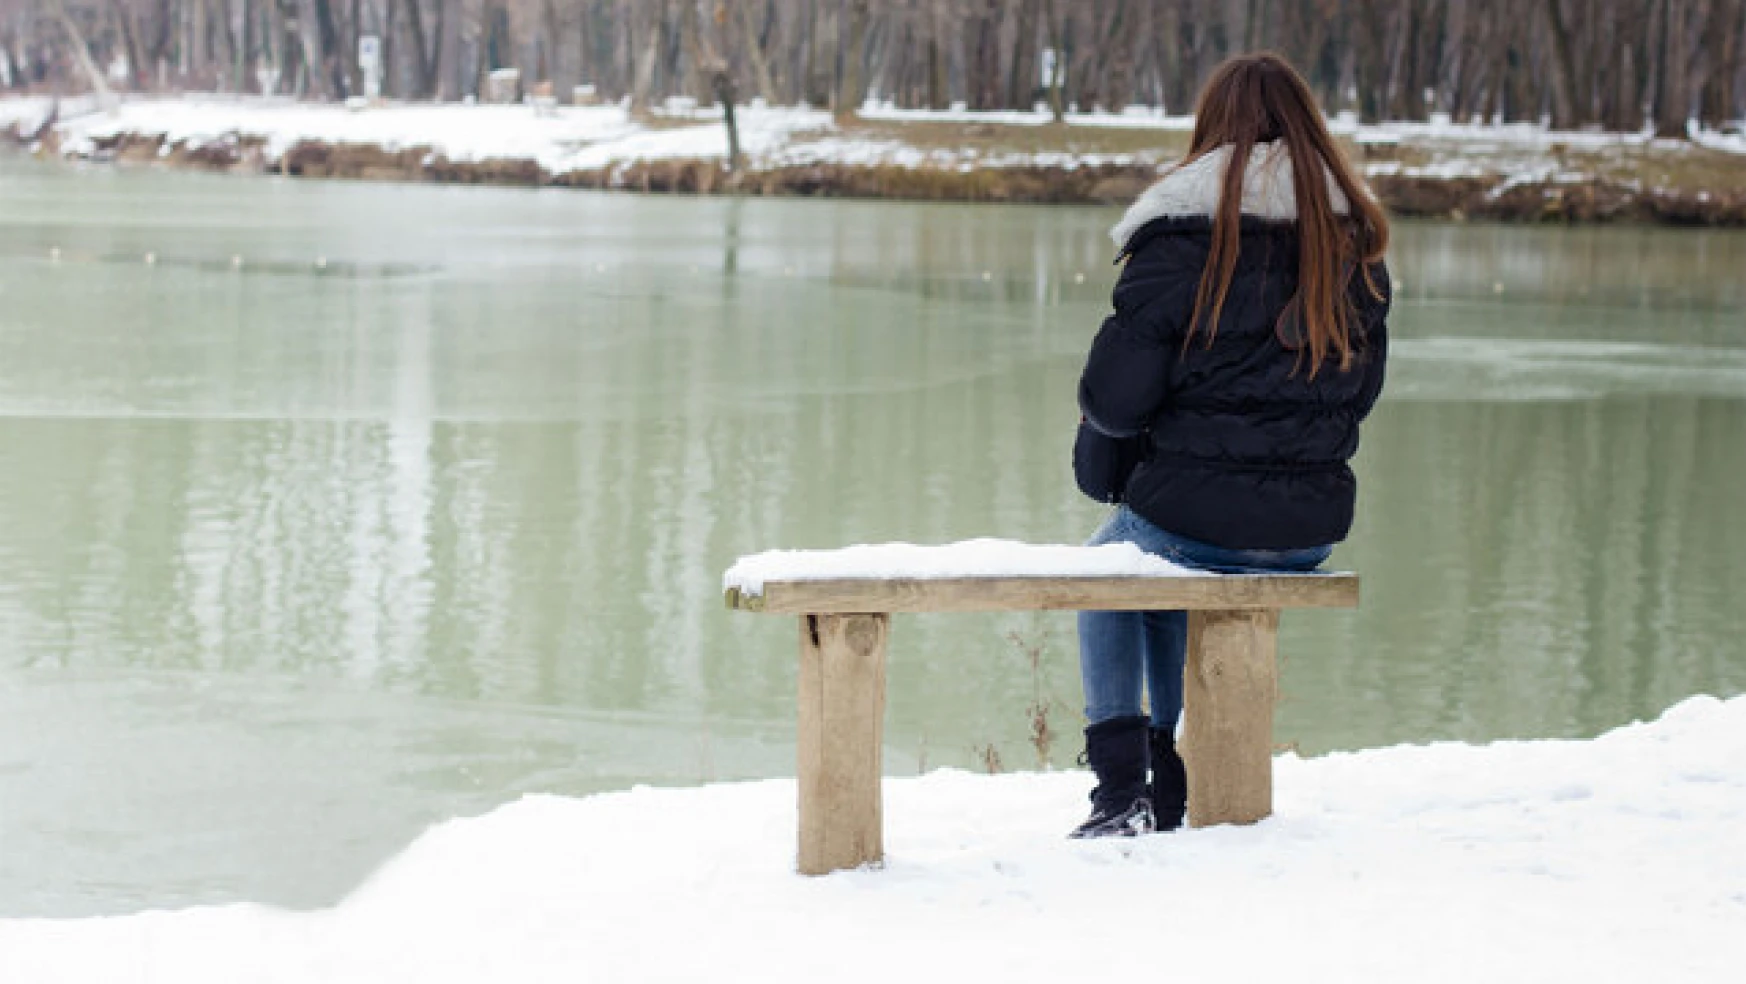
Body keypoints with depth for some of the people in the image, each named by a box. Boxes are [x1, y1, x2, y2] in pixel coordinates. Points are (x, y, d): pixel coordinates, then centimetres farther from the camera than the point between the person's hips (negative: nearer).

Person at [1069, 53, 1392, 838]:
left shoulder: (1183, 234, -12)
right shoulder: (1352, 241, 4)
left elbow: (1112, 396, -14)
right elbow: (1361, 389, 14)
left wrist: (1099, 446, 8)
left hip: (1195, 512, -5)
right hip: (1315, 525, 5)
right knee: (1175, 578, 36)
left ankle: (1121, 792, 20)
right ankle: (1175, 785, 37)